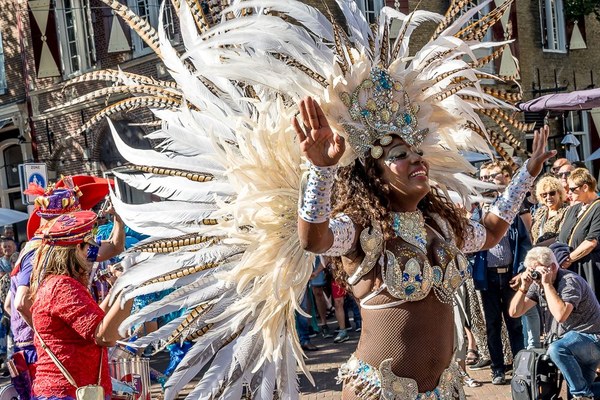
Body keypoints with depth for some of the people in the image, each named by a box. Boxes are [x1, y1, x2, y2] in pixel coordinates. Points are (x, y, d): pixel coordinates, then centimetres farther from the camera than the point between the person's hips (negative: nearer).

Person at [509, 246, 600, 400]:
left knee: (557, 349, -36)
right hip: (570, 339, 9)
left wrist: (547, 284, -30)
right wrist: (523, 287, -13)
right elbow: (514, 312, 1)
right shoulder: (538, 284, 2)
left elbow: (560, 315, -36)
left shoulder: (569, 281, -21)